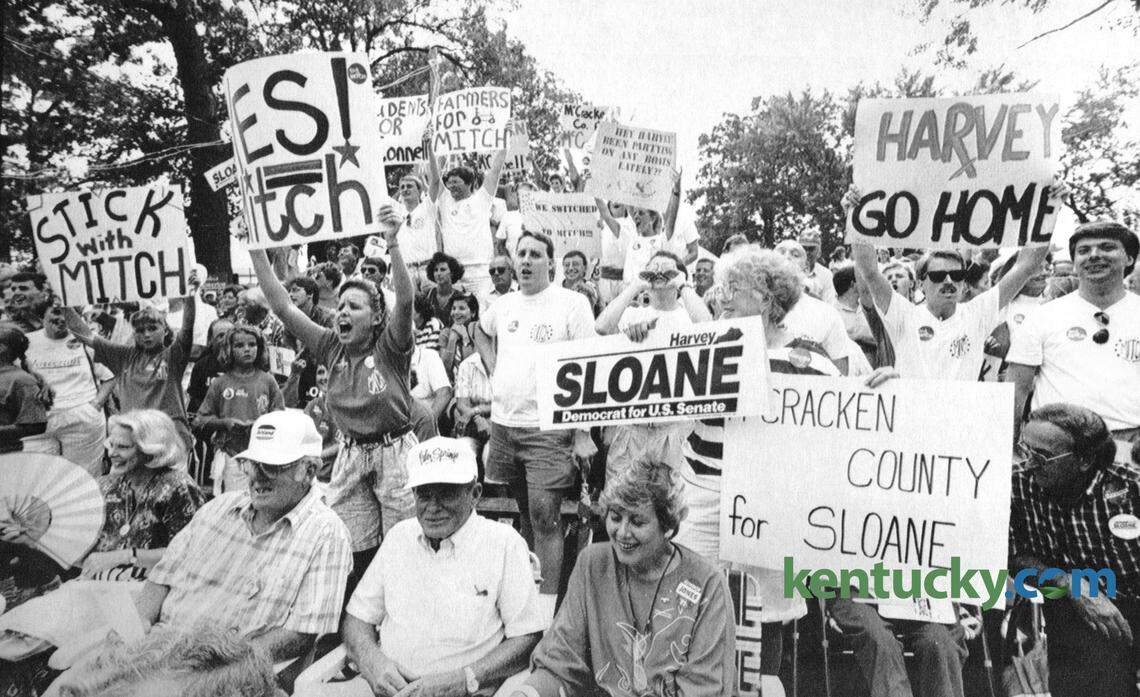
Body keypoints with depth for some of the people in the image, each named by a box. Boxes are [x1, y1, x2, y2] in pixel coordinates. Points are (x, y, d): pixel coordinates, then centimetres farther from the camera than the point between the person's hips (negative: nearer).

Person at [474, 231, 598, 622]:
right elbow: (480, 332, 33)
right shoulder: (503, 304, 10)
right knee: (525, 514, 17)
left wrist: (583, 432, -15)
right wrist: (493, 369, 14)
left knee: (545, 517, -6)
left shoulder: (572, 304, -7)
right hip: (503, 422, 5)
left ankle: (547, 604, 3)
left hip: (548, 428, -5)